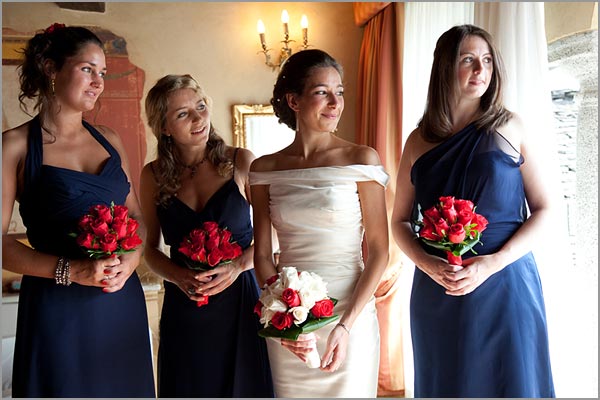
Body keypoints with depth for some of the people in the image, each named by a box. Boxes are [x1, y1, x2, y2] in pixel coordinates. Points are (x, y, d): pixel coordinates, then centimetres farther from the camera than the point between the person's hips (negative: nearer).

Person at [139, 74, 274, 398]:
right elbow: (150, 247, 9)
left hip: (239, 302, -1)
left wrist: (238, 266, -16)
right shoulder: (154, 176, 1)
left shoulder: (241, 162, -5)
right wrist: (178, 276, -9)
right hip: (183, 308, 2)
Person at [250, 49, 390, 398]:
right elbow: (262, 255, 3)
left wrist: (346, 325, -15)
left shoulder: (361, 159, -7)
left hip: (348, 313, -2)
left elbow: (379, 252, -8)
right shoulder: (265, 169, 0)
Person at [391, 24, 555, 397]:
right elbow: (400, 221, 7)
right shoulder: (419, 141, 3)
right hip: (436, 291, 2)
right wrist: (428, 264, -11)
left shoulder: (511, 128, 0)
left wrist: (492, 263, -15)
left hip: (505, 285, -1)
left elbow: (544, 210, -1)